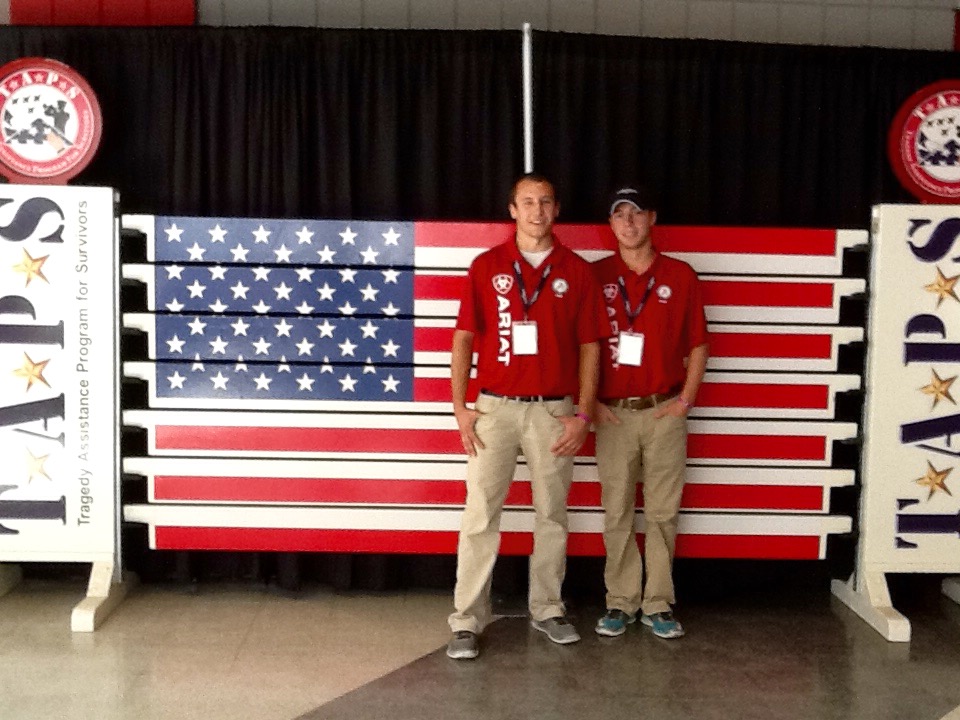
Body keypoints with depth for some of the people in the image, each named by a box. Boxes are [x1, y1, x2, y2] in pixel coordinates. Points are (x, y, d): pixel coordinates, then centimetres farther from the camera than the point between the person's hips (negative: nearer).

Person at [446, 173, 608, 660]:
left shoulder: (577, 271, 4)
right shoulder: (486, 266, 4)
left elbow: (590, 347, 5)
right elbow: (464, 338, 3)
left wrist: (583, 414, -2)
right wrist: (459, 406, -4)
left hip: (553, 411, 1)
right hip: (495, 408, -1)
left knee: (552, 514, 11)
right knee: (480, 513, -3)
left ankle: (547, 609, 26)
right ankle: (467, 620, 4)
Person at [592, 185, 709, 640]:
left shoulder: (680, 276, 3)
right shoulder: (595, 276, 3)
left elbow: (697, 345, 7)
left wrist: (686, 399, -1)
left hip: (664, 412, 0)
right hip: (612, 413, 0)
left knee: (662, 512, 6)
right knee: (617, 513, 6)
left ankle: (658, 604, 17)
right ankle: (621, 603, 17)